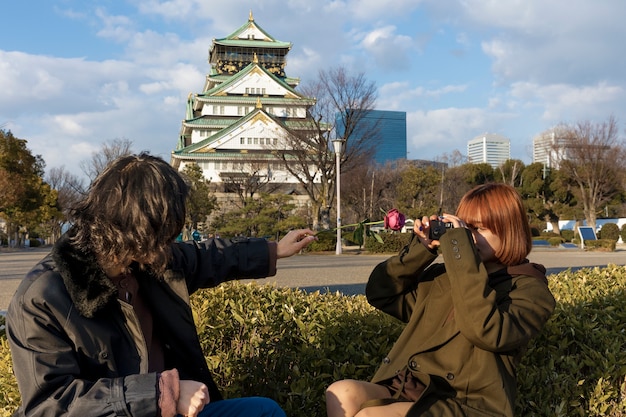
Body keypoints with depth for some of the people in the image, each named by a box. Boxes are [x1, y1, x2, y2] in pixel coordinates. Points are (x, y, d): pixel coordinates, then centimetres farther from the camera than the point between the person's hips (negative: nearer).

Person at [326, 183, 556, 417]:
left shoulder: (528, 289, -1)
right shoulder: (443, 275, 15)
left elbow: (487, 331, -22)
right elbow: (380, 293, 16)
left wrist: (461, 250, -18)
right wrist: (421, 249, 4)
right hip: (411, 390, 6)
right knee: (341, 394, -22)